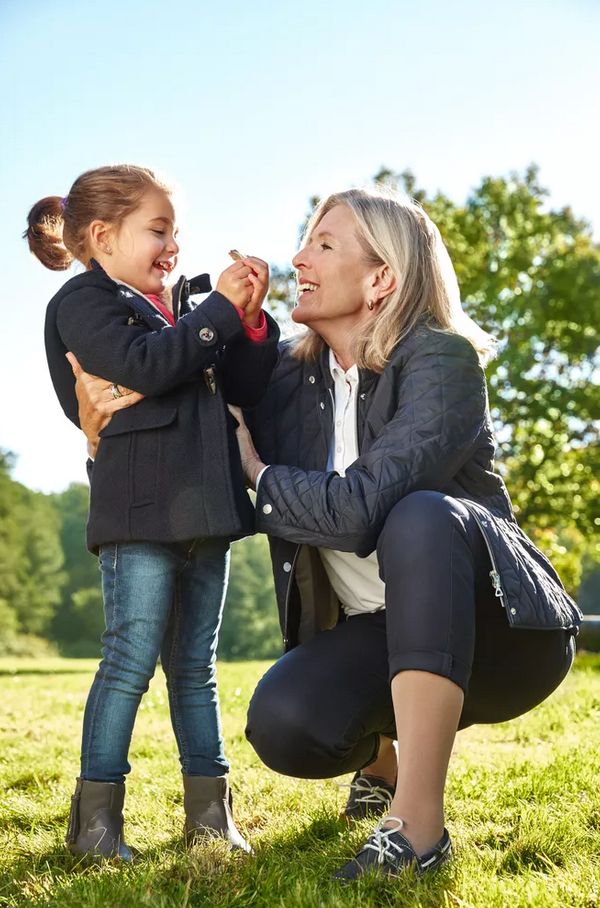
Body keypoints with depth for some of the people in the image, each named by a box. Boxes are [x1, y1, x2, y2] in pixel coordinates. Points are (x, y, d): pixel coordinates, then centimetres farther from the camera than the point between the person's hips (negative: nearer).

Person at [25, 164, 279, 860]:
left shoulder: (185, 308, 22)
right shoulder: (84, 302, 0)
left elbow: (246, 388, 16)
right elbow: (144, 364, -19)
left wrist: (250, 320, 1)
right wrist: (221, 309, -12)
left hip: (202, 509, 7)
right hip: (141, 512, -7)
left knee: (195, 666, 11)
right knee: (131, 659, -7)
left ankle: (209, 814, 18)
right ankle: (95, 818, 4)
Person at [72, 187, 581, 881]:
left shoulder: (442, 360, -16)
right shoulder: (289, 377, 2)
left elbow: (360, 507, -28)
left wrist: (259, 472, -11)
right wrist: (104, 432, -12)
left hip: (495, 630, -4)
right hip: (372, 635, 5)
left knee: (422, 516, -34)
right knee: (283, 725, -25)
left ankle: (418, 820, -30)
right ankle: (379, 753, 15)